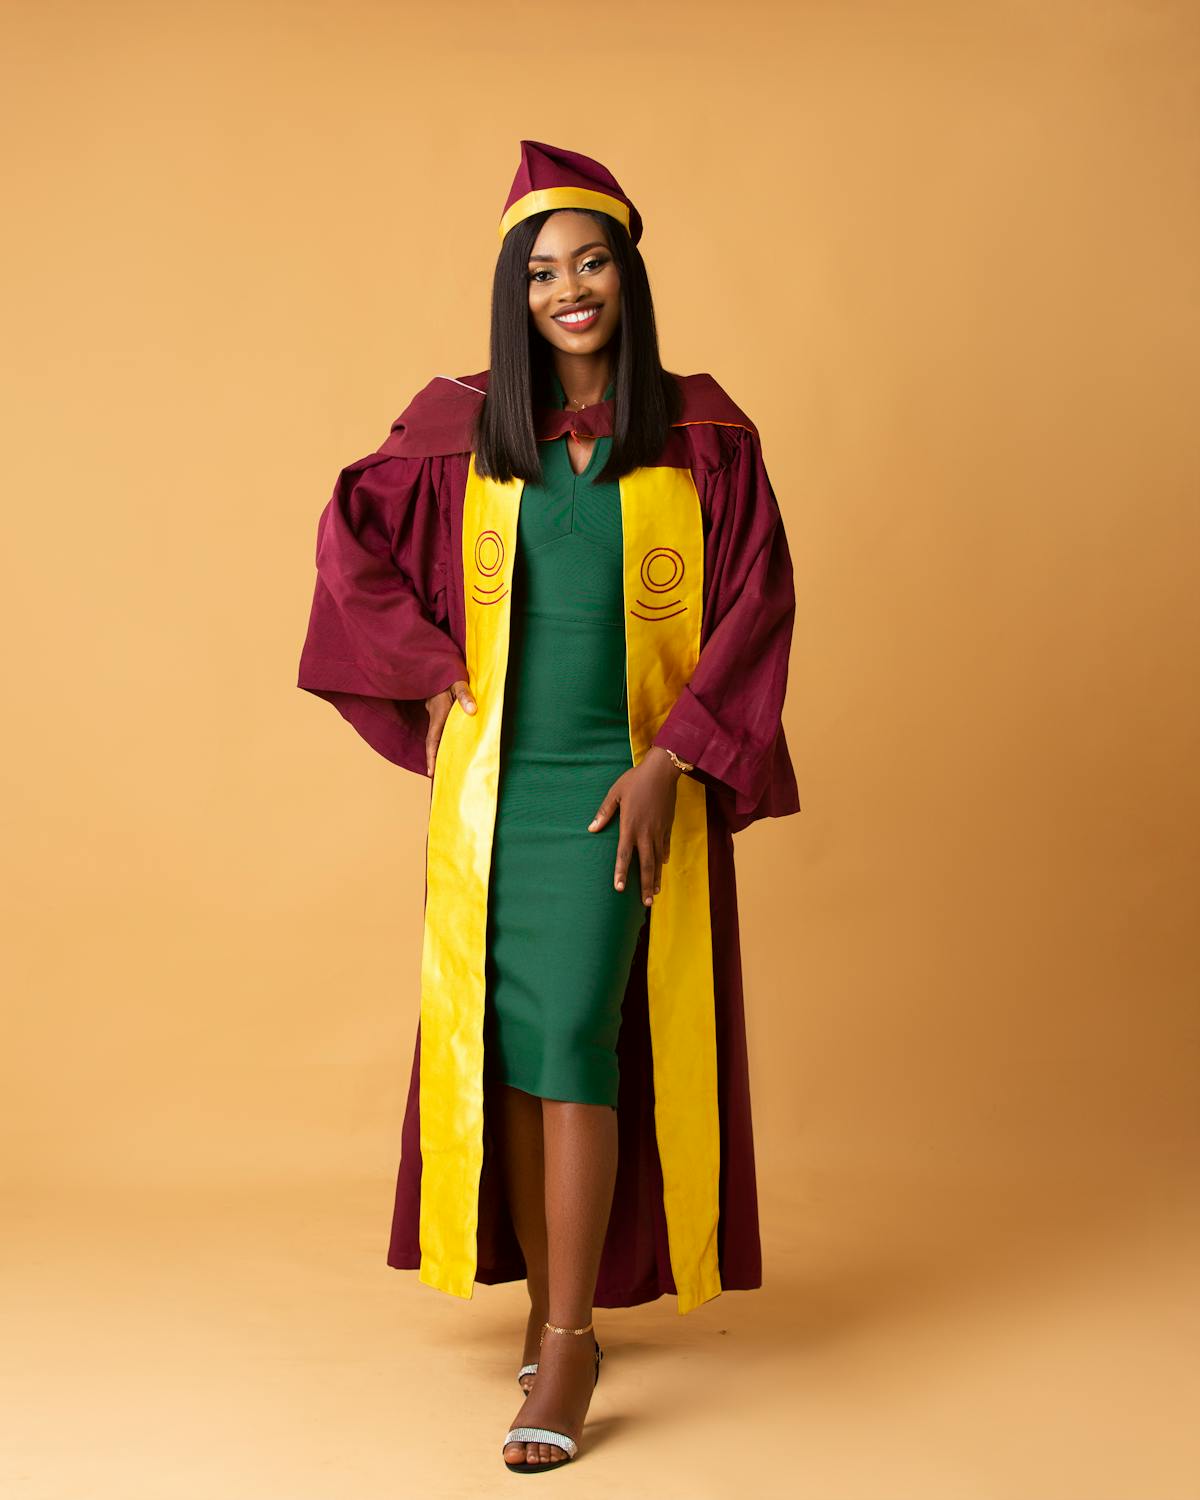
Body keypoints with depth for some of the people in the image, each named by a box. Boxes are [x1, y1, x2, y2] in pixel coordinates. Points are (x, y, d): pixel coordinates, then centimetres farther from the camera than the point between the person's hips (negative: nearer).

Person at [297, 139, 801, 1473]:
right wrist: (431, 673, 5)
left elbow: (755, 601, -3)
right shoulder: (462, 430, 5)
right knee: (505, 1040, 4)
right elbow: (353, 531, 14)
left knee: (573, 1034, -11)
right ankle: (548, 1300, 19)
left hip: (626, 781, -3)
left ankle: (568, 1339, -3)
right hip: (496, 777, 3)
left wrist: (670, 761, -10)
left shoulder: (700, 434, -1)